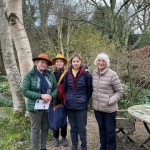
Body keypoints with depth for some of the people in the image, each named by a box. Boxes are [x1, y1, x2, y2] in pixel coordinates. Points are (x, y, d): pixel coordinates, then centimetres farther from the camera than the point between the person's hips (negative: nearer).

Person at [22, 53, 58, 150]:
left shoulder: (50, 74, -1)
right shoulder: (29, 75, -9)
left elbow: (56, 88, 2)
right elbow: (25, 91, -15)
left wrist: (51, 96, -19)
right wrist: (41, 96, -23)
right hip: (35, 107, -3)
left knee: (45, 128, 16)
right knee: (35, 129, 7)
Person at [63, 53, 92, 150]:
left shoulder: (86, 74, -10)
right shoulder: (67, 74, 0)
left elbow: (90, 90, -2)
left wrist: (85, 100, 2)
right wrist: (70, 97, 12)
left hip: (81, 106, -3)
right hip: (70, 105, 3)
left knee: (82, 129, 7)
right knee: (73, 128, 17)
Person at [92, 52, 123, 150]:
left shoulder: (112, 74, -16)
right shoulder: (94, 73, 1)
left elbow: (120, 91, -11)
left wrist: (110, 101, -19)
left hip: (109, 108, -5)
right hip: (97, 107, 5)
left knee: (110, 130, 8)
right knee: (101, 128, 20)